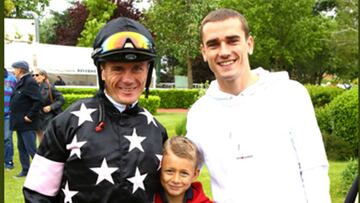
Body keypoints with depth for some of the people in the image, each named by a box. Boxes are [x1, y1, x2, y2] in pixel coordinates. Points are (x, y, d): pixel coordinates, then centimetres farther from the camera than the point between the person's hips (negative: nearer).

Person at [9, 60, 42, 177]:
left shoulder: (30, 82, -16)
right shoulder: (20, 82, 14)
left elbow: (38, 101, -24)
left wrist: (30, 116, -21)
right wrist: (15, 117, 13)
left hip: (27, 123, -10)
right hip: (20, 123, 10)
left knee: (31, 149, -7)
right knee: (21, 148, 16)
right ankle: (25, 170, 25)